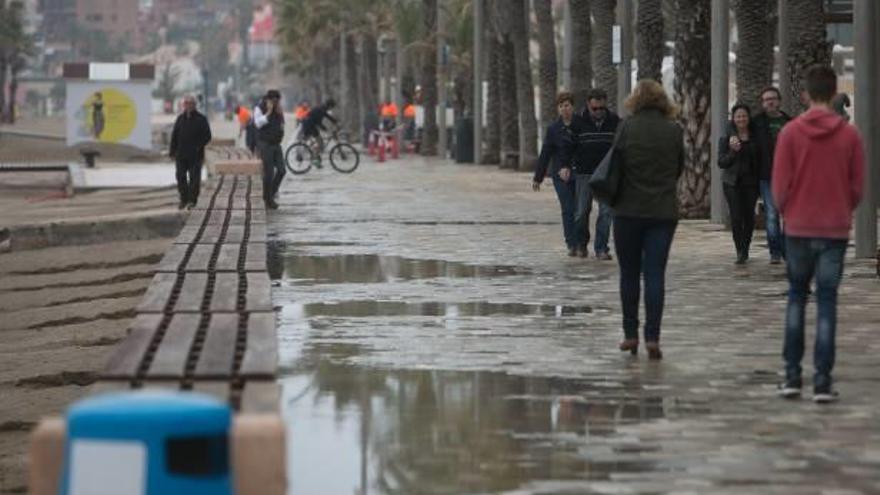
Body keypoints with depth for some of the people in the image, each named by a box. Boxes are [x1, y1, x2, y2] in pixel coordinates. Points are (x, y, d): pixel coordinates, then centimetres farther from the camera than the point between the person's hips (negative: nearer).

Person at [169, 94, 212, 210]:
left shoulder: (201, 119, 1)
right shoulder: (180, 119, 12)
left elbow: (207, 136, -1)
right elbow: (174, 136, 13)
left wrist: (199, 147, -13)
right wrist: (172, 151, 6)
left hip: (195, 156, -4)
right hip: (181, 155, 4)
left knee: (194, 178, -3)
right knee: (181, 178, 2)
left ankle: (192, 200, 3)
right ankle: (184, 200, 12)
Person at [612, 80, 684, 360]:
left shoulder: (627, 128, -8)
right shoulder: (674, 130, -1)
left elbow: (615, 166, -4)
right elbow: (679, 168, 9)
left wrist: (614, 199, 12)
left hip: (629, 211, -1)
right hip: (663, 211, 1)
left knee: (629, 274, 11)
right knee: (655, 274, 1)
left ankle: (630, 334, 15)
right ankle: (652, 337, -7)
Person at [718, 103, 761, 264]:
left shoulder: (755, 137, 6)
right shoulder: (727, 137, 1)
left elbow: (760, 159, 11)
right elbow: (721, 162, -2)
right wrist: (733, 151, -18)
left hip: (751, 182, 2)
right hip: (732, 183, -2)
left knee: (749, 216, 1)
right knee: (736, 217, -10)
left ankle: (745, 249, 19)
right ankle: (740, 252, -6)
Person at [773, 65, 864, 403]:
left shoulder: (791, 132, -6)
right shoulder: (849, 135, -4)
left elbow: (780, 184, -4)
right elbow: (858, 187, 2)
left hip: (798, 227, 0)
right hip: (836, 229, 0)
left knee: (796, 298, 14)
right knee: (827, 303, 3)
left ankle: (792, 376, 9)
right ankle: (822, 382, -1)